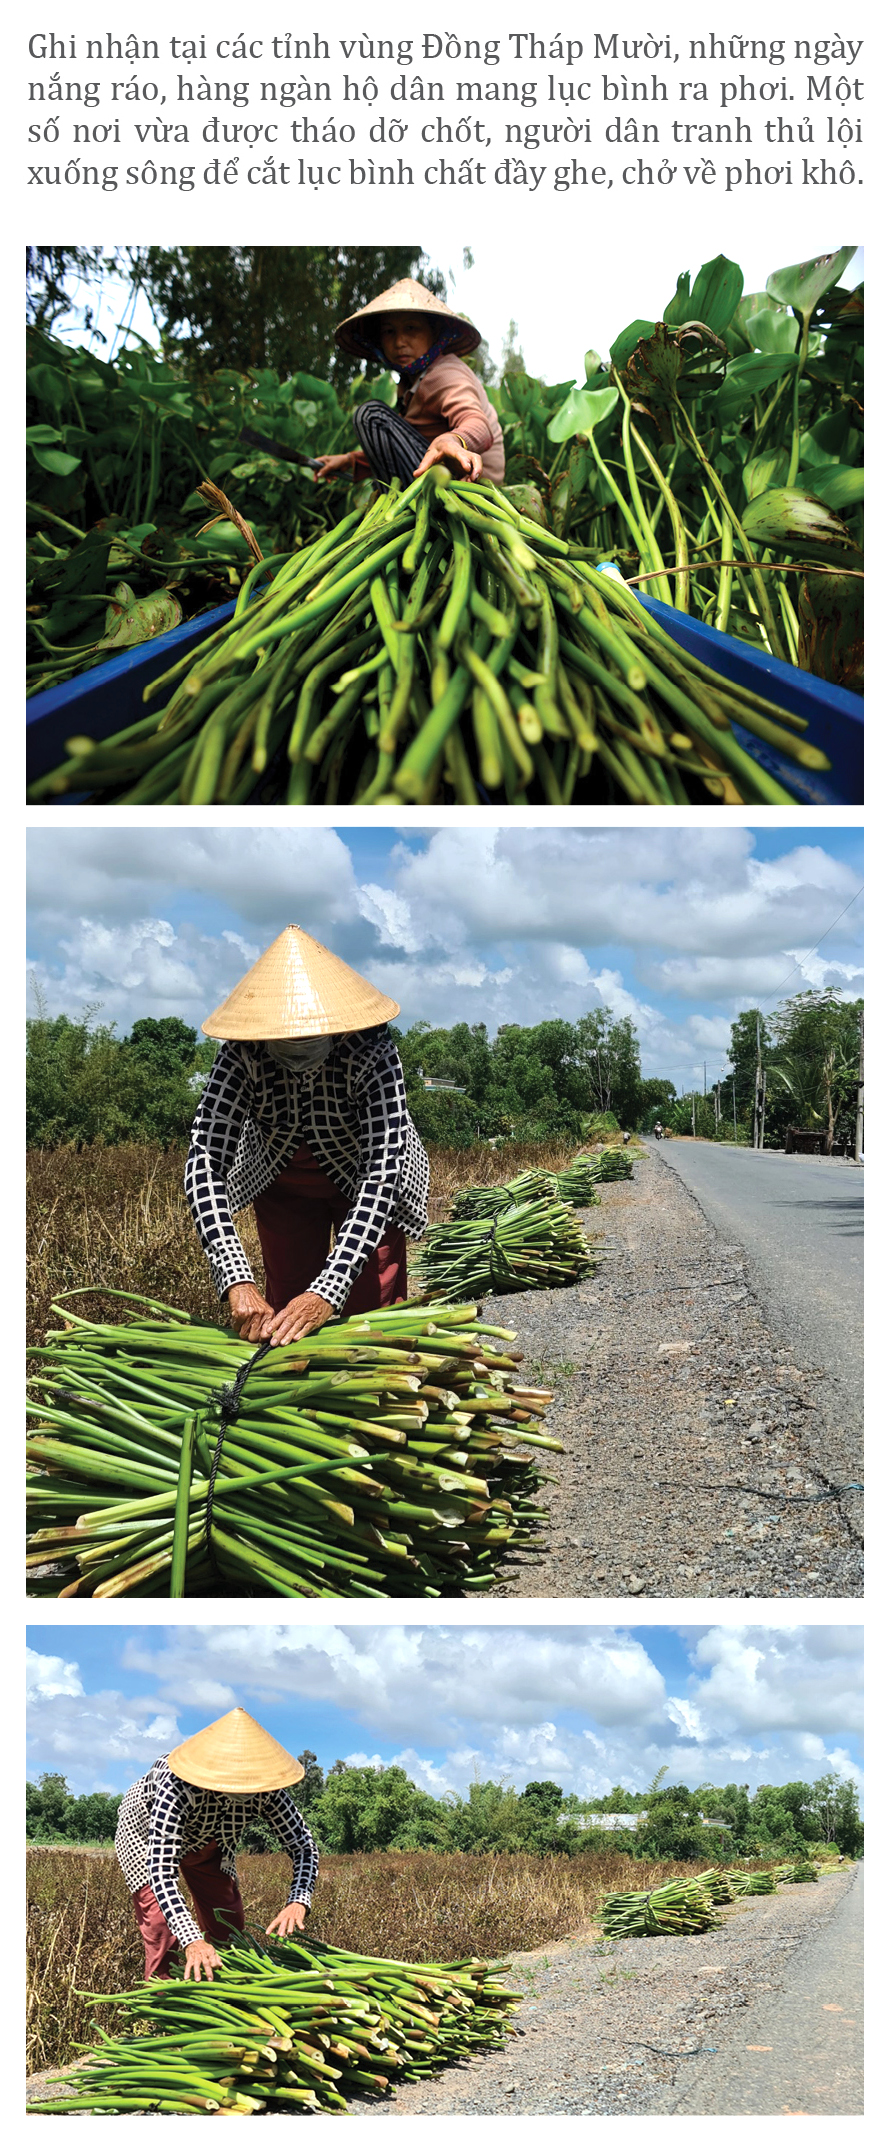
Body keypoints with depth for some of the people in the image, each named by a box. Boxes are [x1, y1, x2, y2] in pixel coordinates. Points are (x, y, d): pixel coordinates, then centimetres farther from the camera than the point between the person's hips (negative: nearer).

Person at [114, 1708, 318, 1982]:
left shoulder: (267, 1792, -34)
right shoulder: (176, 1787, -47)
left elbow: (303, 1847, -26)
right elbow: (161, 1869, -50)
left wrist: (298, 1902, -47)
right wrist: (192, 1941, -62)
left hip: (207, 1842, 4)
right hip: (146, 1835, -4)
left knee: (229, 1929, 3)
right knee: (162, 1936, -16)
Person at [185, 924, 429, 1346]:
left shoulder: (371, 1051, -35)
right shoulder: (243, 1054, -31)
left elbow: (382, 1172, -40)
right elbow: (205, 1160, -37)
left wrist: (329, 1290, -50)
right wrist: (237, 1280, -50)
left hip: (365, 1188, -2)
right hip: (281, 1181, 2)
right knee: (282, 1318, 7)